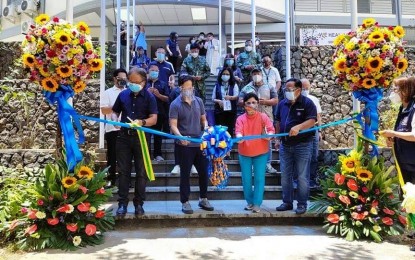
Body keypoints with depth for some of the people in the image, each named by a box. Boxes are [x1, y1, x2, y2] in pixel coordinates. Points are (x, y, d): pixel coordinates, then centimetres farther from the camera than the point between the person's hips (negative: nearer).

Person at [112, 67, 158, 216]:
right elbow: (115, 112, 15)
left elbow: (153, 119, -11)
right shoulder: (123, 95, 6)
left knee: (141, 172, 5)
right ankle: (122, 203, 15)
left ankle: (138, 203, 17)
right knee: (123, 171, 6)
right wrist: (115, 120, -8)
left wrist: (141, 122, -31)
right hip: (124, 136, 3)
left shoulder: (149, 97, -4)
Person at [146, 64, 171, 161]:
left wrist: (158, 95, -12)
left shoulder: (163, 84, 10)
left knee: (158, 135, 6)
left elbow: (167, 98, 4)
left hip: (159, 113, 1)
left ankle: (157, 154, 13)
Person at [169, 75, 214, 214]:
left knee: (204, 171, 11)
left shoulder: (198, 101, 7)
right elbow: (173, 125, -12)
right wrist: (180, 137, -29)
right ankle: (185, 202, 16)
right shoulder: (175, 104, -6)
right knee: (185, 174, 4)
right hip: (184, 145, -4)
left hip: (200, 143, 5)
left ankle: (203, 199, 28)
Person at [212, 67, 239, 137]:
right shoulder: (217, 85, 9)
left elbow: (236, 96, -8)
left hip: (231, 111, 0)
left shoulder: (234, 85, 7)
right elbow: (213, 98, 8)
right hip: (219, 111, 0)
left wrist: (230, 97, -30)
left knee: (230, 130, 1)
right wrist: (218, 101, -14)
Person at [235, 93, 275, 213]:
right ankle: (249, 202, 23)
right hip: (244, 152, 1)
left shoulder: (263, 117, -2)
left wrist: (268, 134, -32)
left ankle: (257, 203, 10)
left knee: (259, 178, -1)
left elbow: (271, 129, -9)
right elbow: (238, 131, -16)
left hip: (261, 152, -1)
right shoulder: (240, 118, -2)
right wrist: (239, 137, -39)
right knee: (246, 179, 7)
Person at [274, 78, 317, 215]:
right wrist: (277, 139, 12)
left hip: (302, 145, -5)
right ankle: (287, 202, 22)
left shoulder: (307, 103, -8)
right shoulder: (282, 103, 9)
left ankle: (302, 204, 14)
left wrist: (298, 127, -35)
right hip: (285, 146, 6)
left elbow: (312, 121, -18)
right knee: (285, 176, 10)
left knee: (302, 177, 2)